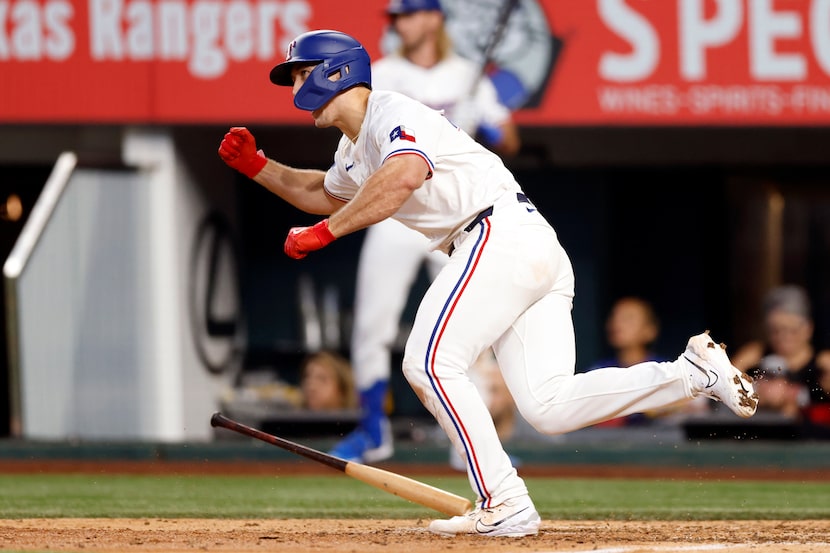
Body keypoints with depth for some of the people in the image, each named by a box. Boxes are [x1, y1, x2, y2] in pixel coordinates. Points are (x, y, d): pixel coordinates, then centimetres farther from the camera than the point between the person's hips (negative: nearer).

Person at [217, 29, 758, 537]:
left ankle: (504, 504, -18)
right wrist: (258, 166, 31)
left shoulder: (391, 113, -5)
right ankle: (693, 371, -7)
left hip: (502, 234, -9)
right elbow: (323, 194, 46)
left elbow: (405, 174, -27)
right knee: (549, 407, -5)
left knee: (431, 363, -14)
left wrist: (324, 232, -24)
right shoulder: (355, 151, 26)